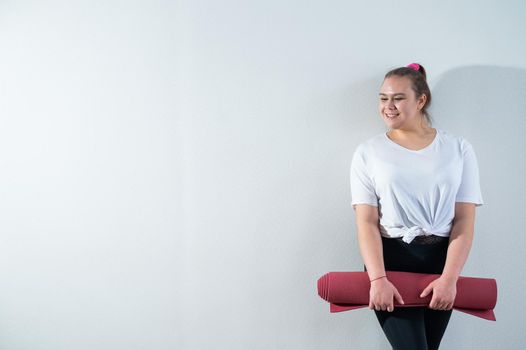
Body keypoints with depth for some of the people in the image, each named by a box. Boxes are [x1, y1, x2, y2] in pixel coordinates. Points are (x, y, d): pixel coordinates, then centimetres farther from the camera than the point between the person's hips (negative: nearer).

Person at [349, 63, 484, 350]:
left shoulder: (458, 149, 4)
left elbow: (465, 221, -1)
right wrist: (378, 279, -17)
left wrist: (450, 278, -13)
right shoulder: (369, 152, 3)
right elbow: (366, 221, -4)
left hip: (440, 260, 2)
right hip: (390, 258, -2)